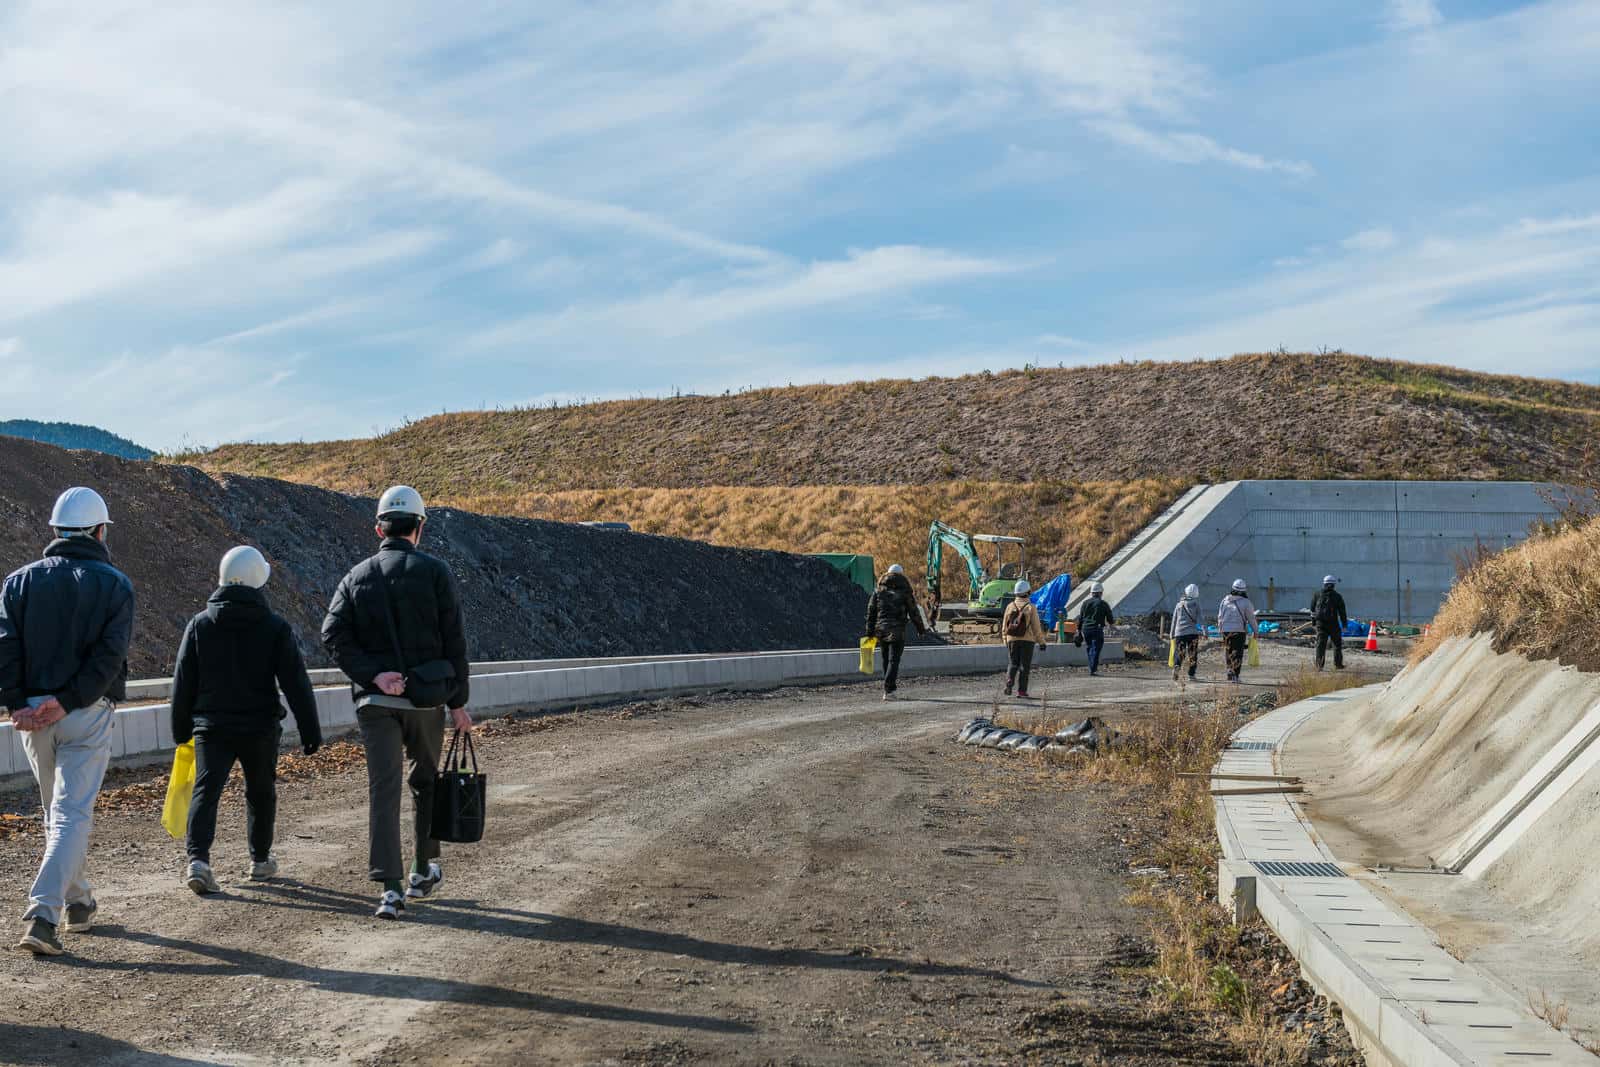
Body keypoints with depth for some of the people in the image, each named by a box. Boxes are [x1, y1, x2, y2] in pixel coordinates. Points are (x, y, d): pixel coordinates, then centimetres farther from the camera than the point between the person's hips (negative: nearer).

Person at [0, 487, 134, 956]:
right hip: (88, 713, -3)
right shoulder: (114, 584, -2)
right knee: (72, 814, -4)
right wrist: (66, 702, -14)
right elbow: (109, 654, -13)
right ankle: (43, 914, -17)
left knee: (58, 811, 19)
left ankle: (78, 902, 31)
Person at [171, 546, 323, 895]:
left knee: (205, 791, -4)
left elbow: (183, 683, 6)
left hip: (211, 726, 1)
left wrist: (181, 729, 15)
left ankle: (198, 859, -23)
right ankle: (261, 860, 28)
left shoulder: (199, 624, 1)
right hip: (260, 728, -1)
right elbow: (296, 684, -6)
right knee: (260, 792, 16)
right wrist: (310, 730, -1)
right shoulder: (275, 628, -5)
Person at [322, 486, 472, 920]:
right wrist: (458, 701, 1)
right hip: (426, 698, -1)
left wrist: (374, 674, -11)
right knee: (426, 782, 19)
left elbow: (333, 633, -7)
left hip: (375, 701, 1)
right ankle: (425, 869, 30)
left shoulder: (357, 575, 7)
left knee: (383, 789, -1)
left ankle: (390, 888, -10)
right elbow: (454, 641, -4)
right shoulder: (435, 572, -3)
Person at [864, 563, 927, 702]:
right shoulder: (904, 591, -1)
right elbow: (913, 612, 0)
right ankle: (888, 690, -12)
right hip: (897, 632, -3)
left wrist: (870, 632, 11)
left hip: (881, 630, 3)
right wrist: (921, 628, 12)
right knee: (893, 660, -3)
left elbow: (871, 612, 7)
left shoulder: (878, 590, 8)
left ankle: (892, 682, 28)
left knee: (886, 659, 18)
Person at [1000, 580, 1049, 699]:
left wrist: (1005, 641, 18)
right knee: (1024, 665, 5)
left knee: (1014, 663, 15)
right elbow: (1036, 627, -7)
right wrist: (1041, 642, 0)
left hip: (1012, 640, 3)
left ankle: (1009, 682, -9)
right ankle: (1021, 691, 3)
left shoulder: (1010, 606, 2)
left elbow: (1004, 626, 6)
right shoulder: (1031, 608, -8)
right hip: (1027, 640, -3)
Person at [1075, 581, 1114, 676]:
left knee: (1089, 649, 17)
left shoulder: (1085, 603, 9)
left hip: (1085, 629, 4)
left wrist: (1079, 631, 14)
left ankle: (1092, 668, 21)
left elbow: (1080, 618, 9)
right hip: (1097, 629, -4)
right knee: (1095, 649, -4)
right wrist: (1113, 623, 26)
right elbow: (1110, 620, 3)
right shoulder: (1103, 604, -3)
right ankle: (1093, 670, -11)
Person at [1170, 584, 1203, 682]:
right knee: (1193, 655, 8)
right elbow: (1199, 619, -3)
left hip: (1179, 632, 2)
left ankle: (1176, 666, -26)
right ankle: (1191, 675, 7)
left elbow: (1174, 620, 12)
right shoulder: (1196, 604, 2)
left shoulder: (1179, 605, 9)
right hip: (1193, 632, -1)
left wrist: (1172, 635, 17)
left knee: (1179, 653, 3)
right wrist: (1204, 631, -2)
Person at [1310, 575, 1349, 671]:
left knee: (1321, 644, 2)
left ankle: (1319, 665, -6)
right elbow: (1342, 612, -1)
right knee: (1337, 643, 12)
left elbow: (1312, 609, 11)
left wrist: (1313, 620, 21)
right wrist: (1344, 624, 4)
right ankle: (1338, 664, 15)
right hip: (1333, 623, -2)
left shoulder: (1317, 594, 5)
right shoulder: (1337, 596, -3)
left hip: (1320, 623, 2)